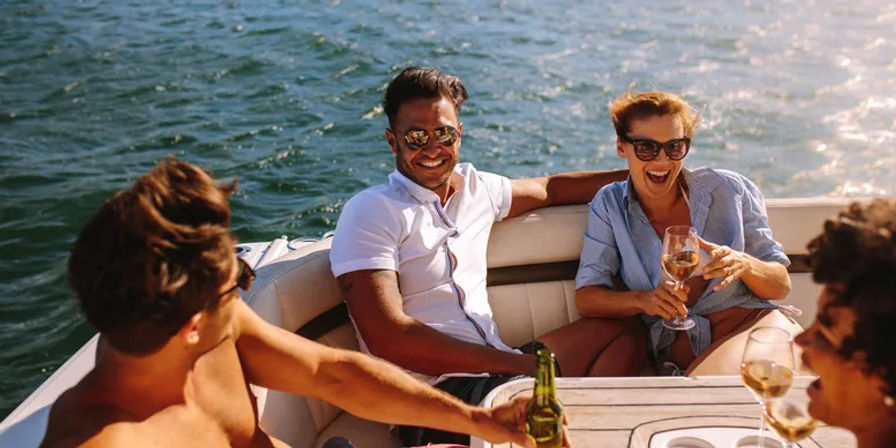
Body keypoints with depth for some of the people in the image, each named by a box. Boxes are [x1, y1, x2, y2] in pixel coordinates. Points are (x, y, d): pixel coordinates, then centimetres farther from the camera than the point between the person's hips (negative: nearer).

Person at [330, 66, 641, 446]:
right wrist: (516, 363, -18)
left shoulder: (475, 187, 12)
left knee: (618, 330, 12)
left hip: (496, 369, 9)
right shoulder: (370, 212, -8)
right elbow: (388, 338, -18)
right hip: (436, 392, -8)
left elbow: (550, 189, 32)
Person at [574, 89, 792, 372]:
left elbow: (782, 286, 7)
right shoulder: (609, 206, 8)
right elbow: (586, 298, 2)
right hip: (678, 349, -1)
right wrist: (642, 300, -18)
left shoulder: (728, 190, 5)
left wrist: (744, 264, -16)